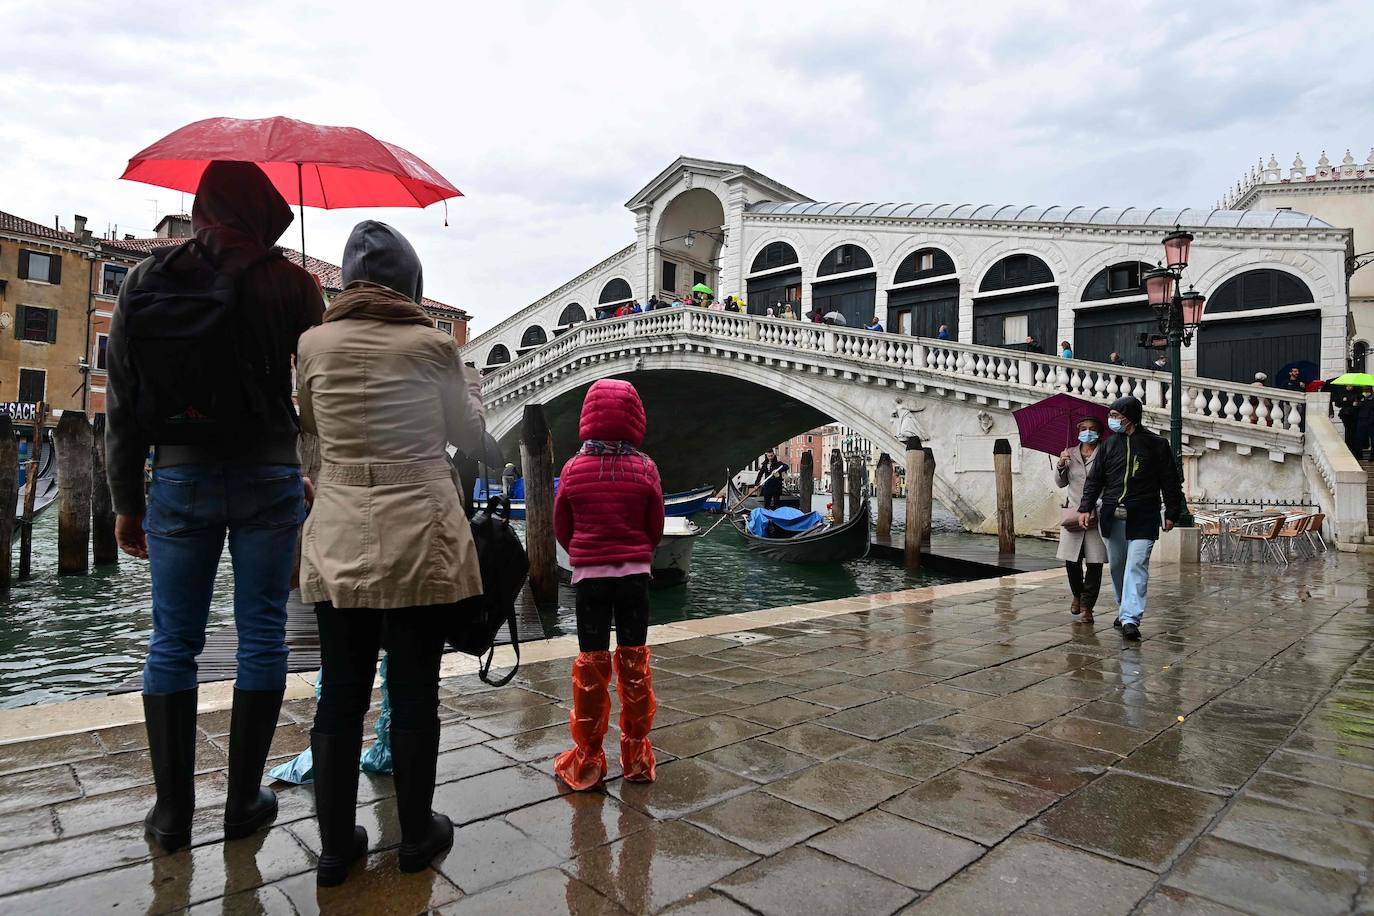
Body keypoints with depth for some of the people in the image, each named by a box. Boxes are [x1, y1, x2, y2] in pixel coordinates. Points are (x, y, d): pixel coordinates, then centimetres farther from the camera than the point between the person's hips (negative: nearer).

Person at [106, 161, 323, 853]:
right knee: (261, 638, 7)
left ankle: (172, 810, 18)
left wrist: (126, 500, 10)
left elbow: (123, 402, 5)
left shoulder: (146, 282, 5)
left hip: (179, 478, 2)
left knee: (173, 644, 11)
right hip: (270, 479, -2)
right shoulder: (291, 284, -2)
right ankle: (243, 802, 16)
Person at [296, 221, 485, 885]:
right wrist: (471, 389, 24)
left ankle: (335, 844, 25)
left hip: (337, 542, 3)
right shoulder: (432, 345, -6)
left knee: (340, 693, 13)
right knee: (414, 693, 9)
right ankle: (416, 835, 25)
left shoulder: (314, 343, 1)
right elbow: (468, 437, 6)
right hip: (421, 539, -3)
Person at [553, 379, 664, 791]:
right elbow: (656, 528, 1)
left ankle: (587, 759, 16)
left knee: (590, 664, 7)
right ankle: (636, 755, 21)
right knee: (634, 661, 10)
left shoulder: (574, 468, -7)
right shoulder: (645, 468, -7)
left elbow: (561, 528, 3)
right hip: (634, 573, 1)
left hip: (589, 574, 0)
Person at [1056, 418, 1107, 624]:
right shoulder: (1070, 454, 11)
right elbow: (1060, 483, 10)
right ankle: (1077, 594, 30)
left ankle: (1087, 605, 7)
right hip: (1073, 514, 2)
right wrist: (1061, 465, -7)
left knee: (1094, 563, -3)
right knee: (1071, 561, 4)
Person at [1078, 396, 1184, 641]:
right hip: (1112, 517, 4)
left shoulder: (1156, 445, 2)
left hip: (1142, 519, -4)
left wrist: (1171, 513, 3)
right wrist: (1086, 507, 0)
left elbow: (1170, 481, 6)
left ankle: (1130, 619, -13)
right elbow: (1094, 480, 10)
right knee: (1117, 566, 11)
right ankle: (1124, 611, 27)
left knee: (1137, 566, -10)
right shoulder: (1109, 445, 9)